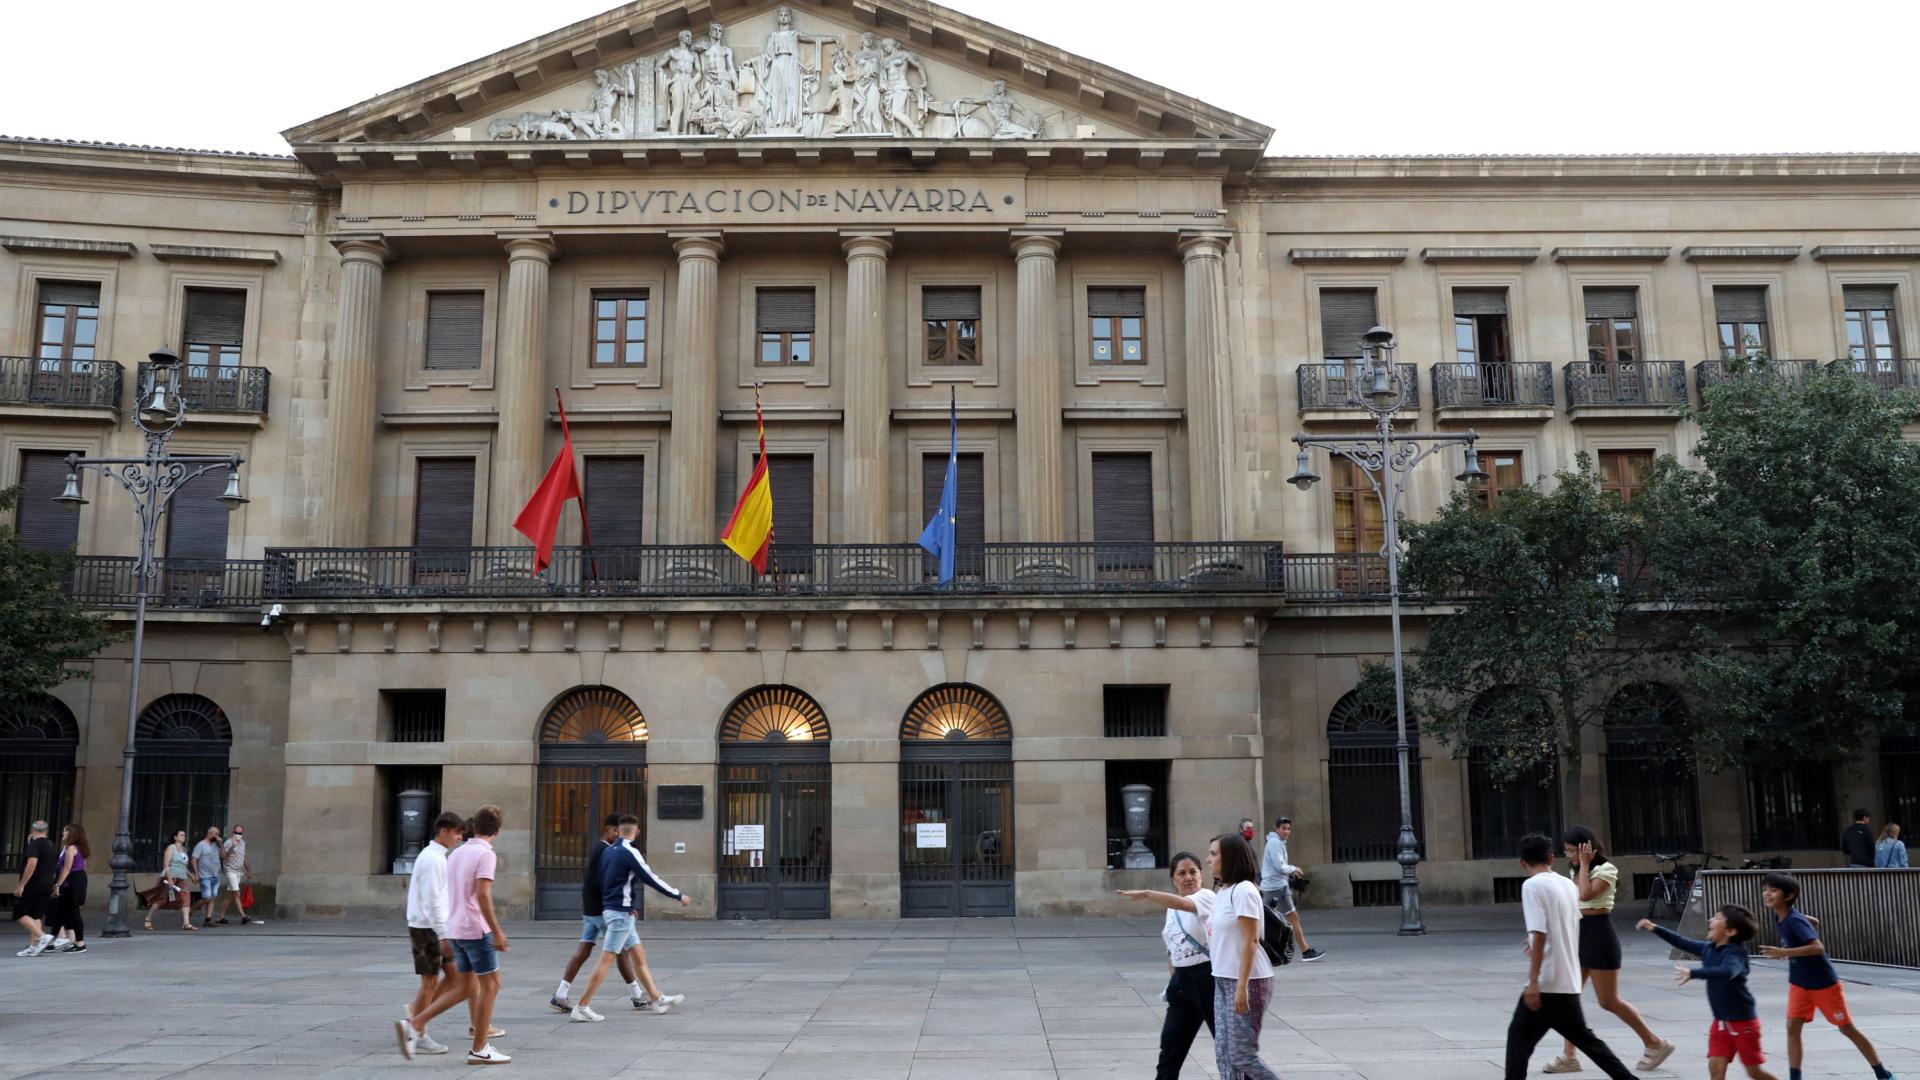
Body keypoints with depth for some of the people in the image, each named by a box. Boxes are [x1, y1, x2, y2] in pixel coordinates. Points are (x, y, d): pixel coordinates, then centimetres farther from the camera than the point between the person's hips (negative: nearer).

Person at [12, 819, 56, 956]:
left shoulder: (35, 844, -12)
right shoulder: (51, 845, 15)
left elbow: (32, 864, -23)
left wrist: (21, 885, -21)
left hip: (32, 886, -8)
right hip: (47, 886, 8)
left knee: (20, 914, -3)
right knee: (36, 916, 10)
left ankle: (43, 936, -17)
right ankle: (34, 947, 6)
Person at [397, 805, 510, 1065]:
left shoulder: (456, 853, 13)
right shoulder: (486, 854, -13)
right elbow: (482, 895, -22)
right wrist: (497, 932, -21)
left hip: (455, 930, 8)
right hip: (475, 929, -8)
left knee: (466, 988, 14)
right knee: (490, 986, 2)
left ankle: (414, 1025, 5)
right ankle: (479, 1049, 4)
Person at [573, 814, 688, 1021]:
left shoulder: (609, 851, 10)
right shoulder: (630, 852, -15)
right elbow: (651, 879, -14)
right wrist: (679, 896, -5)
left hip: (610, 909, 9)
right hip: (621, 912, -9)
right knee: (607, 959, -8)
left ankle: (658, 999, 20)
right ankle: (581, 1008, -8)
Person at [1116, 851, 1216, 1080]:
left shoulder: (1206, 896, -12)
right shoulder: (1172, 909, 12)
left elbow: (1182, 903, -34)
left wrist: (1145, 894, -34)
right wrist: (1172, 982, 15)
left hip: (1209, 978, -7)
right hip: (1182, 981, 7)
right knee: (1171, 1043, 10)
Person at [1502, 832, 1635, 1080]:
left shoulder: (1532, 885, -11)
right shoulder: (1569, 885, 11)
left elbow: (1539, 935, -20)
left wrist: (1533, 982, -21)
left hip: (1546, 984, -7)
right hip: (1570, 983, 7)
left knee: (1519, 1037, 1)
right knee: (1584, 1037, 22)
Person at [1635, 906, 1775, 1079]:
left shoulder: (1734, 954, -23)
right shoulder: (1708, 949, 2)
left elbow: (1727, 972, -43)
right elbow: (1683, 943, 16)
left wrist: (1693, 973, -52)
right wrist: (1655, 928, 13)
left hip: (1743, 1021, -7)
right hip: (1720, 1021, 7)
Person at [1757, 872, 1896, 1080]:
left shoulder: (1794, 921, -27)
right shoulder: (1779, 918, -2)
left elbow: (1818, 947, -39)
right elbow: (1812, 922, 16)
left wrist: (1784, 952, -43)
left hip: (1824, 983, -7)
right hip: (1799, 983, 7)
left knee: (1847, 1028, 7)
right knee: (1792, 1027, -6)